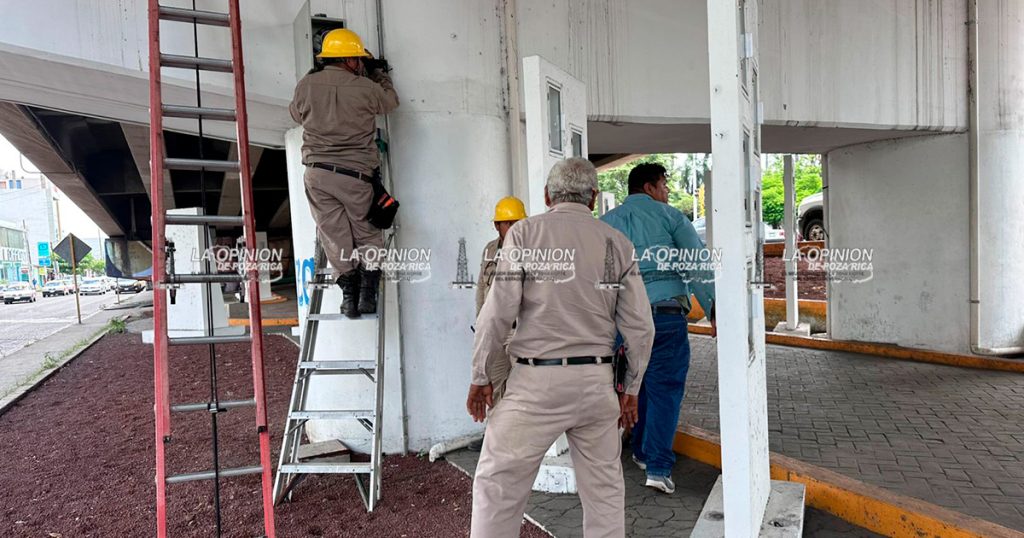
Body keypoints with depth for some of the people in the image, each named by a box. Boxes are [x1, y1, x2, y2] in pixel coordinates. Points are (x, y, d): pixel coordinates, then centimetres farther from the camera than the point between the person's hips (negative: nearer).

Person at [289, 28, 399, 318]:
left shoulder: (306, 85, 5)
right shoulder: (365, 87, -3)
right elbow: (390, 102, 18)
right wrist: (380, 75, 36)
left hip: (317, 172, 3)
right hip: (355, 175, -2)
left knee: (334, 235, 7)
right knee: (367, 234, 12)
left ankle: (349, 293, 3)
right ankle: (368, 292, 4)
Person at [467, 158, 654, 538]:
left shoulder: (525, 232, -3)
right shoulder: (617, 243, 6)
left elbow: (498, 312, -8)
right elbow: (640, 326, 5)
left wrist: (480, 376, 3)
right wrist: (631, 388, 16)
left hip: (537, 380, -3)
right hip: (597, 380, 4)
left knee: (496, 486, 8)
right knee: (605, 489, 16)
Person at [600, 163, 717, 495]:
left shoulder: (606, 222, 15)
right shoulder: (669, 216, 6)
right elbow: (698, 263, -5)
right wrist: (713, 308, -7)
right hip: (665, 310, -4)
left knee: (641, 384, 19)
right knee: (664, 388, 1)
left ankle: (642, 452, 29)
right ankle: (658, 468, -2)